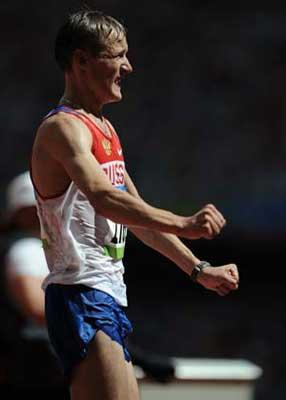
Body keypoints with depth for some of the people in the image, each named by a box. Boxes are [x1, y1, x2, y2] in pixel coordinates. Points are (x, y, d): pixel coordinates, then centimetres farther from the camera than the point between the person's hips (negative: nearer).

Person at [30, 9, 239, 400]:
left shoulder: (104, 129, 19)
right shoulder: (63, 127, -14)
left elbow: (135, 213, 26)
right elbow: (103, 197, -32)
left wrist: (198, 269, 22)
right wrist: (183, 224, -42)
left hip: (109, 298, 10)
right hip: (81, 297, -10)